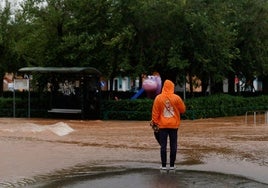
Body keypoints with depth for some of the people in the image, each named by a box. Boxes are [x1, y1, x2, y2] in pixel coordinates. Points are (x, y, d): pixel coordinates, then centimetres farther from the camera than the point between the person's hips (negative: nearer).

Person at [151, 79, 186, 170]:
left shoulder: (158, 98, -5)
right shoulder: (176, 98, -6)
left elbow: (155, 112, -3)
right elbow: (183, 109, 5)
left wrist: (155, 122, 6)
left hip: (162, 125, 0)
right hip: (174, 125, 0)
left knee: (163, 145, 3)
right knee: (173, 145, 6)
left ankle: (164, 165, 3)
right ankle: (172, 165, 7)